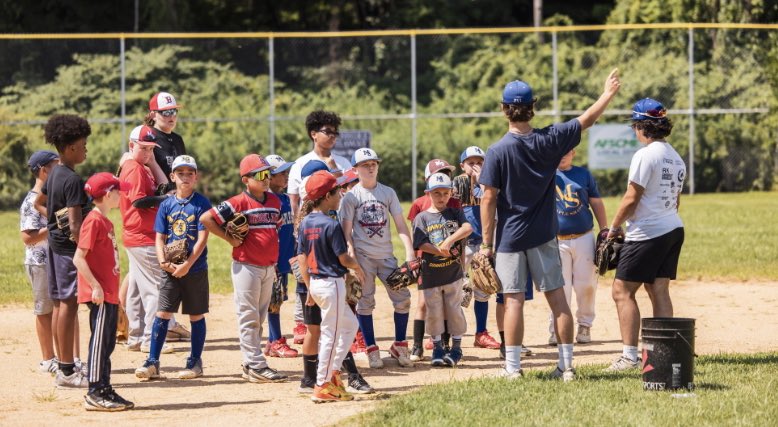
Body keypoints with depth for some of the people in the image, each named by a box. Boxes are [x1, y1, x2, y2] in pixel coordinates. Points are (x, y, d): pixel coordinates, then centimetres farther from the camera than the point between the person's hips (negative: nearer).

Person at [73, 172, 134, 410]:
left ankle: (105, 391, 18)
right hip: (100, 294, -10)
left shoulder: (106, 221, 16)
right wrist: (96, 286, -22)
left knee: (107, 343, 13)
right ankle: (95, 394, -7)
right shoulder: (94, 221, -13)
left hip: (110, 294, 10)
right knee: (100, 342, -8)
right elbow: (79, 258, -18)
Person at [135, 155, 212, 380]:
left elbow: (202, 238, -10)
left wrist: (187, 265, -17)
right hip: (171, 269, 3)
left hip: (195, 269, -3)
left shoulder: (202, 203, -5)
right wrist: (163, 261, -11)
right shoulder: (166, 205, 6)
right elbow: (159, 237, 6)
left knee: (196, 315, 6)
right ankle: (153, 362, 0)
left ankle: (195, 362, 15)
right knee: (162, 313, -1)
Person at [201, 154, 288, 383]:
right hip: (246, 267, -7)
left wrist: (274, 264, 15)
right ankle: (255, 366, -3)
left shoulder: (275, 201, 8)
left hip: (268, 268, 7)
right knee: (249, 318, -3)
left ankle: (252, 365, 20)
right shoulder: (238, 203, -12)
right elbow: (206, 218, -14)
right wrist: (229, 239, -14)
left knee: (259, 318, 12)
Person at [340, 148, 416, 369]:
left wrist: (409, 251, -6)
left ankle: (399, 346, 12)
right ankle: (371, 349, 8)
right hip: (363, 256, -3)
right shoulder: (351, 196, 0)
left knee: (402, 298, -3)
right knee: (365, 302, -1)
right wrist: (351, 258, -14)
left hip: (386, 255, 3)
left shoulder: (388, 193, 7)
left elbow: (400, 225, 5)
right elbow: (346, 231, -3)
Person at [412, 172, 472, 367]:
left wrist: (449, 241, -26)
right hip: (430, 275, 0)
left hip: (453, 272, 0)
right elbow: (421, 244, -10)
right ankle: (437, 347, 19)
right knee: (434, 311, 6)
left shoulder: (455, 213, 5)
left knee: (454, 309, 3)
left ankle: (456, 347, 15)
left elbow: (467, 228, -14)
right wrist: (446, 252, -19)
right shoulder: (422, 218, 1)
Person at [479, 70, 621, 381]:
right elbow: (587, 120, 9)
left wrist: (486, 242, -3)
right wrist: (608, 93, 25)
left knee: (514, 299, 0)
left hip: (510, 238, -3)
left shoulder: (498, 152, -11)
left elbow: (488, 199, -10)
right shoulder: (550, 140, -4)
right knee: (557, 298, 6)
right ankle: (566, 365, 7)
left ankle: (513, 367, 0)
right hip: (543, 236, 3)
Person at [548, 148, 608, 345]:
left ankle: (584, 325, 17)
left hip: (584, 238, 1)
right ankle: (556, 328, 0)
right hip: (556, 239, -1)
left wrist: (604, 230, 6)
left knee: (586, 284, 2)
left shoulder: (583, 174, 10)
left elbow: (596, 203, 11)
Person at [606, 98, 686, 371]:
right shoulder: (676, 159, 12)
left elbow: (631, 198, -15)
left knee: (623, 291, -3)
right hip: (673, 229, 8)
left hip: (647, 234, -8)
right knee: (659, 290, 9)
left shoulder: (645, 155, -14)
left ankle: (630, 355, -8)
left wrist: (613, 228, -5)